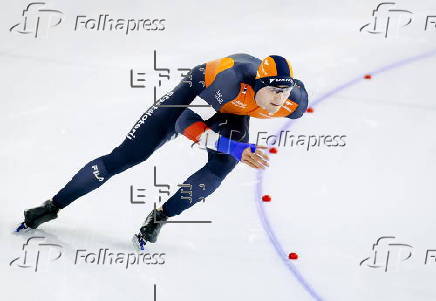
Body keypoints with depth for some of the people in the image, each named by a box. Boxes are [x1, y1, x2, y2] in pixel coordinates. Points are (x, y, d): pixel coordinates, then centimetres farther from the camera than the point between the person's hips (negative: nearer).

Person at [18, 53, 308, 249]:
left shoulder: (296, 99, -30)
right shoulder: (230, 78, -44)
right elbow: (184, 121, -38)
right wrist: (235, 148, -48)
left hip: (232, 112, 4)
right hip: (199, 92, -3)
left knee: (222, 166, -27)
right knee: (126, 155, -6)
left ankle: (160, 217, -4)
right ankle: (53, 206, 9)